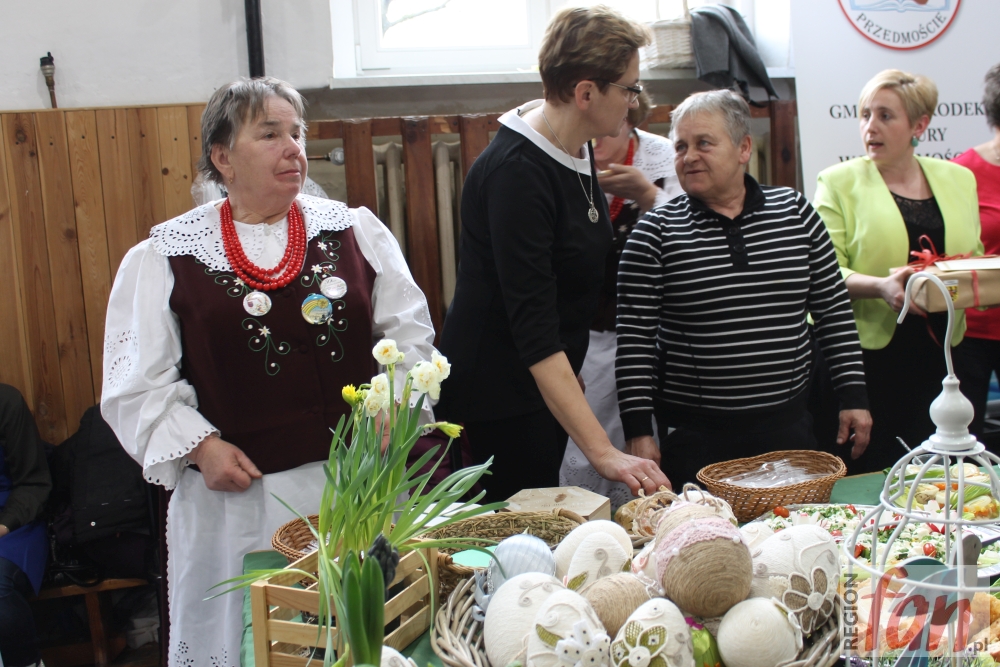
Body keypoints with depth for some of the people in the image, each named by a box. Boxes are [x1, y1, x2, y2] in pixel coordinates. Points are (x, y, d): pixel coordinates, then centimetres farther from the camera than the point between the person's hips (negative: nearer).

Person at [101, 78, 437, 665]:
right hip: (237, 493, -1)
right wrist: (199, 446, -9)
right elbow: (137, 386, 1)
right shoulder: (164, 258, 1)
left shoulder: (355, 230, 6)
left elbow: (410, 334, 9)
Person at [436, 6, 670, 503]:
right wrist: (602, 451, -34)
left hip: (546, 386, 9)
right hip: (495, 396, -9)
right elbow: (534, 331, -31)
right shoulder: (516, 172, -25)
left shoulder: (575, 147, 2)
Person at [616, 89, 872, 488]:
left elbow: (833, 310, 8)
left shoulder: (795, 212, 4)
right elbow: (635, 339, -5)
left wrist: (853, 396, 5)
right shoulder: (657, 232, -4)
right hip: (693, 436, -2)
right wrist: (638, 432, -10)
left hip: (787, 426, 3)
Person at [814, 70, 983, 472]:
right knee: (867, 476, -2)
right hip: (870, 353, -4)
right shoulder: (839, 182, -1)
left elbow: (974, 258, 20)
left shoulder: (958, 179, 12)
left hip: (936, 354, 4)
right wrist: (881, 286, -26)